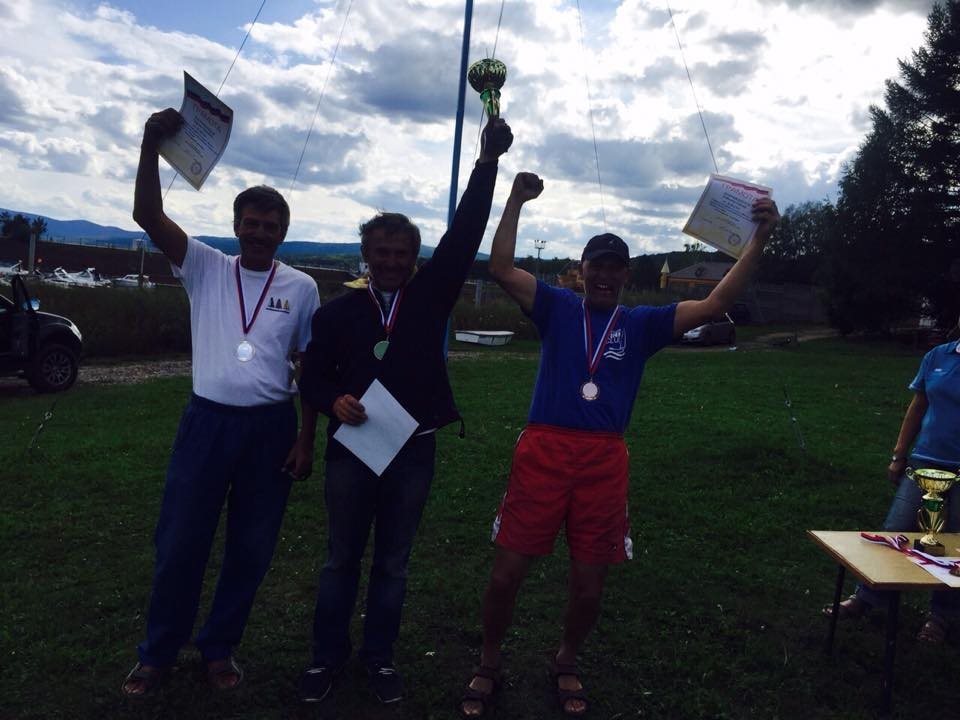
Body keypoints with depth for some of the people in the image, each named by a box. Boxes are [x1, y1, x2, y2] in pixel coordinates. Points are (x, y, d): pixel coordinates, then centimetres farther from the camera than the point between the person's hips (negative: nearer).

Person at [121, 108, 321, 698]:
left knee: (251, 548, 10)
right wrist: (152, 146, -25)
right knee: (180, 543, 7)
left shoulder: (301, 287, 2)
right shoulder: (206, 268, 2)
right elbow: (148, 215, -11)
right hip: (208, 420, 0)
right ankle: (158, 653, 28)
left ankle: (220, 648, 30)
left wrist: (306, 439, 0)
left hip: (271, 426, 1)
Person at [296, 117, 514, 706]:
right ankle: (328, 655, 30)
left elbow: (465, 235, -9)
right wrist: (334, 401, -17)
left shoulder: (430, 296, 0)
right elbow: (314, 374, 6)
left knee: (393, 564, 13)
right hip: (351, 447, 0)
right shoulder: (340, 310, 1)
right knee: (342, 560, 14)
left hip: (413, 451, 0)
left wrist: (488, 162, -15)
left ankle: (380, 656, 30)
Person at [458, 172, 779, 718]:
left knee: (591, 579, 10)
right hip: (543, 451, -1)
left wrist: (760, 238, -6)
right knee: (508, 569, 2)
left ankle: (568, 663, 37)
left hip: (605, 460, 2)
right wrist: (516, 202, -10)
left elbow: (715, 304, 2)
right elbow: (502, 268, -2)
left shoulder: (642, 324, 11)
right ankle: (489, 666, 26)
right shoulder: (558, 307, 9)